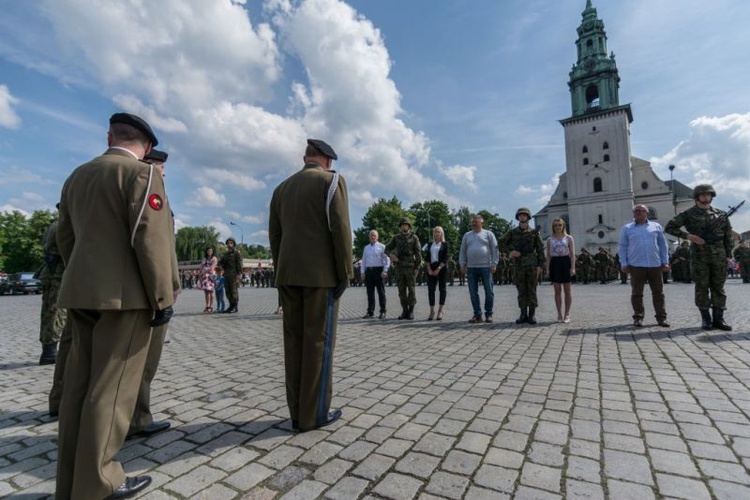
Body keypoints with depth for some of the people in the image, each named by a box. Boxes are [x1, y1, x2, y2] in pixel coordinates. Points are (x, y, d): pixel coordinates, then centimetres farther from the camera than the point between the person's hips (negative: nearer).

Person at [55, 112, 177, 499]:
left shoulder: (76, 177, 16)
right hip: (125, 295, -7)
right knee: (111, 389, -1)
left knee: (79, 387, 11)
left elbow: (65, 239, 18)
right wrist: (163, 298, -13)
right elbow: (151, 240, -17)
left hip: (82, 294, 8)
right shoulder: (142, 173, -8)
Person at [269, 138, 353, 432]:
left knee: (294, 341, 7)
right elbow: (340, 229, -11)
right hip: (321, 275, -5)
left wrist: (282, 273, 16)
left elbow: (274, 236, 13)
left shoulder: (282, 188, 16)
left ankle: (297, 412, 14)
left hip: (289, 274, 6)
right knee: (318, 341, 0)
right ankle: (314, 413, 7)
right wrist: (345, 273, -8)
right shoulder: (332, 180, -1)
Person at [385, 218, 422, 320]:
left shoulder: (414, 237, 1)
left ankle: (411, 311, 6)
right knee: (402, 290, 4)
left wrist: (417, 267, -10)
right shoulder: (396, 238, 10)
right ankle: (404, 311, 12)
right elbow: (387, 249, 14)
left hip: (410, 267, -3)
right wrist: (391, 255, -8)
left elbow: (418, 253, -4)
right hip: (399, 267, 3)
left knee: (411, 290, -2)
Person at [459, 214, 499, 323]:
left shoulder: (488, 234, 6)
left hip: (486, 267, -3)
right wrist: (462, 265, 5)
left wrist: (494, 264, -7)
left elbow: (494, 250, 1)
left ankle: (488, 314, 10)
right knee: (473, 293, 3)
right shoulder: (467, 235, 14)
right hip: (471, 268, 3)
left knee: (489, 292, 0)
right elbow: (462, 251, 14)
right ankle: (477, 315, 11)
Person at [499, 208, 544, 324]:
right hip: (519, 265, 2)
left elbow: (540, 249, 2)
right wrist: (509, 252, -6)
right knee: (521, 290, 4)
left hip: (532, 265, -1)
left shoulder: (534, 232, 3)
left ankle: (532, 315, 7)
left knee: (532, 290, 0)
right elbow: (501, 243, 10)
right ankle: (523, 314, 11)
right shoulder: (513, 232, 7)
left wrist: (540, 265, -4)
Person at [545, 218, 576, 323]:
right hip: (554, 263, 2)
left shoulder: (568, 238, 4)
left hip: (565, 262, -2)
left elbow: (572, 253, -1)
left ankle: (567, 314, 10)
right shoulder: (550, 240, 10)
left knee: (567, 290, 3)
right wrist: (547, 269, 0)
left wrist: (573, 267, -10)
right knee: (557, 291, 4)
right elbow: (548, 255, 8)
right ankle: (559, 315, 10)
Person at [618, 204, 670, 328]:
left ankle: (661, 317, 14)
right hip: (636, 265, -2)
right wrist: (623, 263, -3)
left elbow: (662, 244, 13)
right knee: (636, 293, 2)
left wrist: (665, 261, 6)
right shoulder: (627, 228, 7)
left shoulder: (656, 226, 12)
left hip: (655, 265, 2)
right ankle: (638, 317, 10)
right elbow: (622, 247, 5)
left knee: (658, 292, 6)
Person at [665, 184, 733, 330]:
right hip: (699, 256, -3)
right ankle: (706, 319, 8)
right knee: (702, 288, 1)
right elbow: (669, 227, -5)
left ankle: (718, 319, 11)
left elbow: (728, 236, 13)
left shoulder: (721, 214, 11)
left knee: (718, 288, 5)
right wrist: (688, 236, -15)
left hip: (719, 256, 3)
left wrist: (727, 254, 6)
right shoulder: (689, 214, 1)